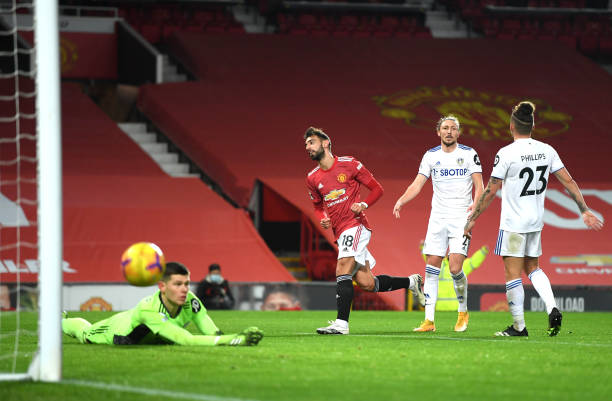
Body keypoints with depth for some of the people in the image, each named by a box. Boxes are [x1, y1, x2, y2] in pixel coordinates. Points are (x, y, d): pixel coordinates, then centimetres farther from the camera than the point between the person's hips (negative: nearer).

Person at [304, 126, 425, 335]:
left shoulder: (348, 164, -3)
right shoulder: (312, 178, 12)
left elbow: (377, 189, 3)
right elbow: (318, 206, 26)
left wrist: (363, 204, -15)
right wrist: (322, 219, 4)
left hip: (356, 225, -6)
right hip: (340, 232, 6)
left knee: (342, 271, -21)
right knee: (366, 283, 3)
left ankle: (341, 323, -26)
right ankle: (411, 282, 23)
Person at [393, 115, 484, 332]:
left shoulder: (469, 154, 0)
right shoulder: (431, 156, 7)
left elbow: (479, 185, -3)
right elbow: (417, 184, 2)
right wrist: (401, 201, -16)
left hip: (462, 217, -3)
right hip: (438, 217, 3)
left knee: (455, 268, -12)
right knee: (432, 267, -3)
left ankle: (463, 312, 11)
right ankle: (429, 320, 0)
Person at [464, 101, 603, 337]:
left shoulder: (506, 154, -15)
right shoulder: (546, 151, 1)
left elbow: (490, 191, -11)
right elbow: (568, 181, 3)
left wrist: (472, 219, -3)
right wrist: (585, 211, 9)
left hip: (513, 223, -6)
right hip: (536, 221, 6)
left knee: (513, 273, 1)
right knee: (532, 267, 20)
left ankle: (519, 326, 3)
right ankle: (552, 308, 0)